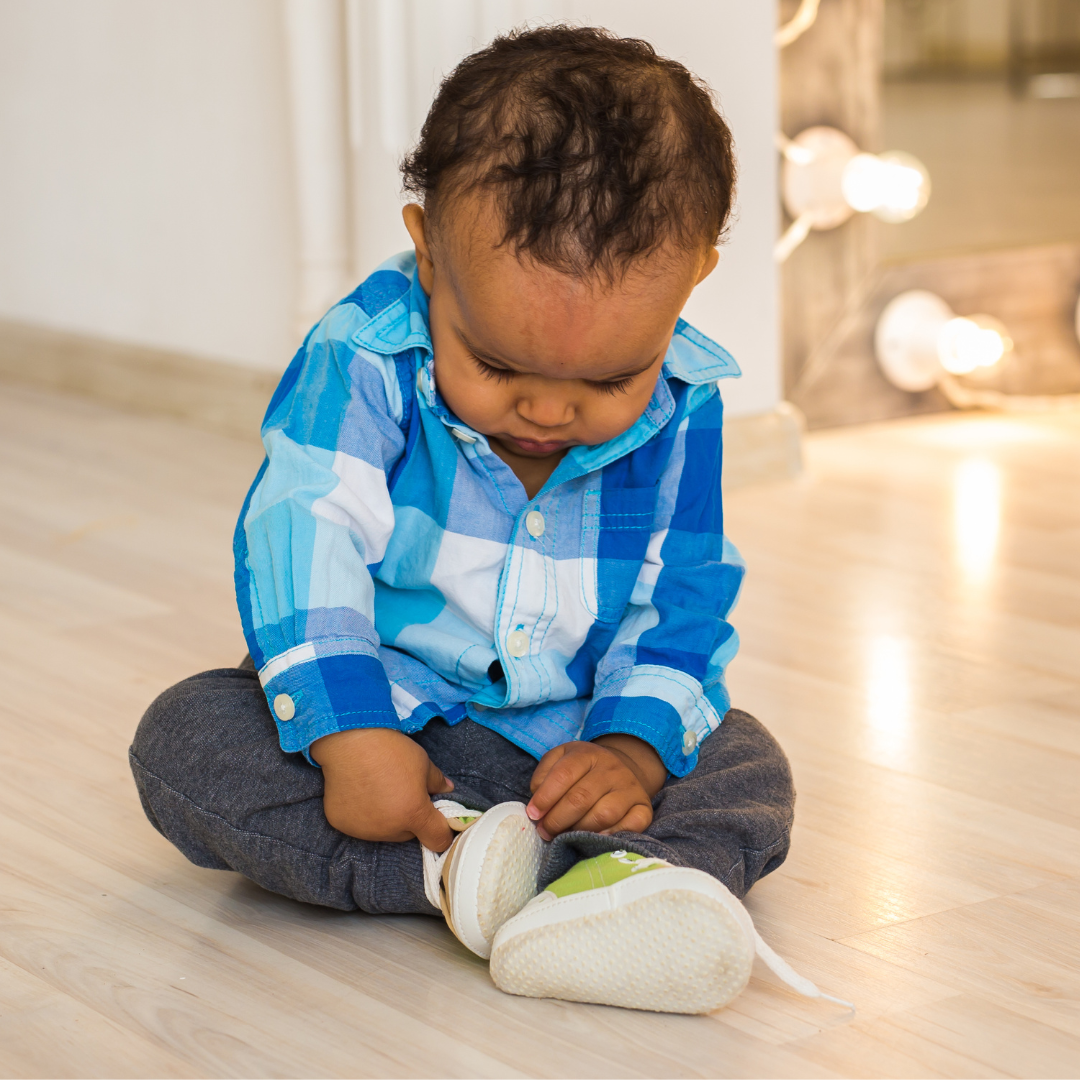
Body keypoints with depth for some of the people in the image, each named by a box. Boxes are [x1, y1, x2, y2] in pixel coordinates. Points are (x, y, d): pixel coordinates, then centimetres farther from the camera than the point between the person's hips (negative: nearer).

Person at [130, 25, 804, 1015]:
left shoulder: (683, 410, -10)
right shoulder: (360, 364, -19)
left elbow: (683, 606, -6)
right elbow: (301, 545, -26)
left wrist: (636, 745, -25)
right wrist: (349, 735, -38)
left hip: (571, 742, 2)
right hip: (382, 720, -2)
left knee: (747, 765, -19)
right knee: (183, 737, -25)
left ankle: (620, 868, -52)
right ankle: (453, 866, -42)